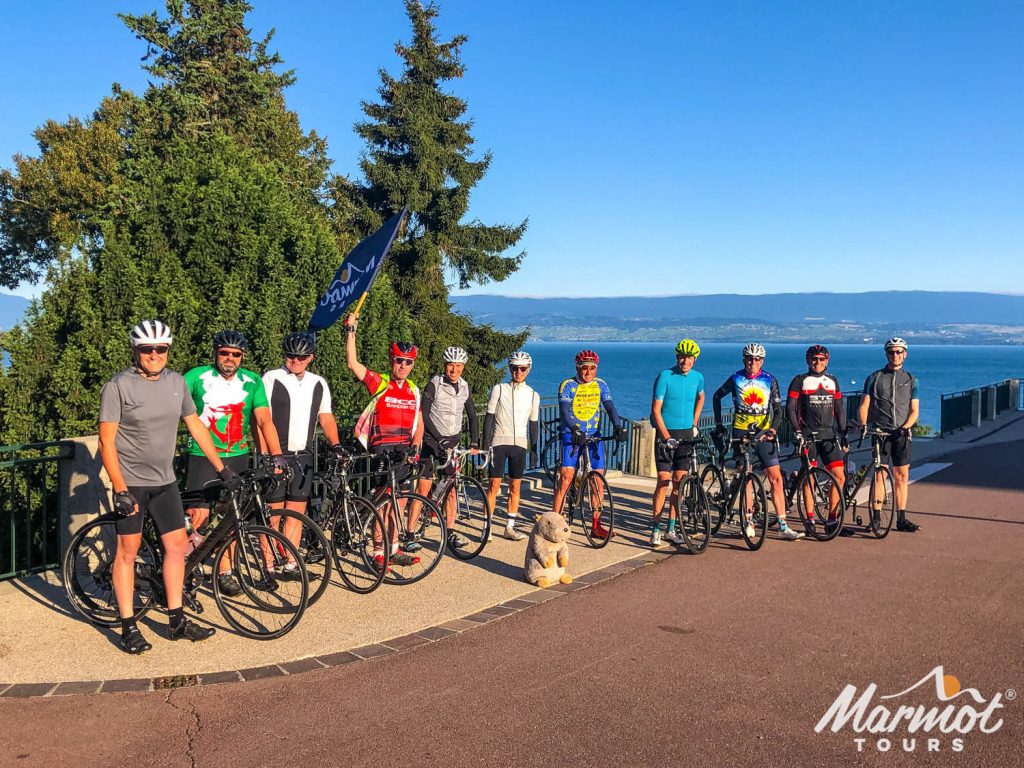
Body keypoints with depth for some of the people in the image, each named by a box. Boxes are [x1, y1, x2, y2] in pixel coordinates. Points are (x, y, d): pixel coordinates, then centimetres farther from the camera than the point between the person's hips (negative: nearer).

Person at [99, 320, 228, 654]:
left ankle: (177, 621, 17)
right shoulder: (118, 386, -12)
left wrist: (221, 467, 10)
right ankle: (128, 627, 13)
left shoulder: (176, 381, 3)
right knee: (128, 550, 3)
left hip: (164, 481, 5)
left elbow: (195, 426, 11)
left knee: (177, 546, 6)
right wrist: (120, 490, -18)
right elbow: (107, 441, -13)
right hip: (131, 482, -5)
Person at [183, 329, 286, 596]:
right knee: (199, 514, -7)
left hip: (237, 457, 3)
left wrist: (277, 454, -16)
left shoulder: (252, 382, 1)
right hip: (203, 457, -3)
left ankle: (224, 572, 19)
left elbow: (265, 419, -5)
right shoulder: (197, 376, -6)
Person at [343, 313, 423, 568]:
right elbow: (352, 363, -13)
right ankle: (379, 552, 2)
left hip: (404, 450, 5)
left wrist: (415, 446, -2)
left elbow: (418, 424, 14)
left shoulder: (413, 390, 12)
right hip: (382, 448, -5)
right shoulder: (379, 383, -3)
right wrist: (351, 331, -17)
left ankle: (393, 549, 20)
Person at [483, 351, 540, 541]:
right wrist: (485, 444, -5)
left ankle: (510, 527, 14)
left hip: (520, 444, 2)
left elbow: (534, 423, 12)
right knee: (494, 484, -4)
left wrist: (534, 449, 8)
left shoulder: (533, 395, 7)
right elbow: (489, 417, 1)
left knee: (515, 486, 5)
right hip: (498, 441, -2)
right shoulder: (499, 389, 1)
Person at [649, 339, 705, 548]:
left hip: (686, 435, 4)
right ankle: (655, 529, -1)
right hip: (666, 433, -4)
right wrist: (667, 437, -16)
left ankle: (671, 529, 15)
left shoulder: (697, 378, 5)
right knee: (664, 481, -8)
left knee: (679, 483, 6)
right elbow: (656, 409, -10)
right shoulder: (665, 376, -9)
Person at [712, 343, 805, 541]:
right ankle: (748, 522, 11)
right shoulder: (736, 379, 1)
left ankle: (783, 526, -2)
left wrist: (773, 429, -17)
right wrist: (718, 424, 10)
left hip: (763, 432, 1)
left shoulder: (770, 380, 2)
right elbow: (717, 396, 14)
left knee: (776, 478, -5)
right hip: (741, 431, -1)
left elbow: (778, 410, 1)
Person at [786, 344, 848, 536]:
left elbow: (839, 410, 15)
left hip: (829, 434, 4)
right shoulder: (800, 380, 1)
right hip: (808, 435, -4)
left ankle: (832, 521, 6)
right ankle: (810, 520, 8)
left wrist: (843, 434, 7)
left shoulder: (832, 381, 13)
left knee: (839, 477, -2)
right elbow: (790, 408, -5)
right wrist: (798, 431, -16)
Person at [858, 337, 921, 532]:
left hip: (901, 434, 2)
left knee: (902, 476, 3)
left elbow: (914, 411, 7)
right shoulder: (874, 378, 6)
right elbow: (864, 406, 1)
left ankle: (901, 519, 8)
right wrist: (863, 425, -15)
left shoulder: (911, 380, 11)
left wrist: (905, 427, -11)